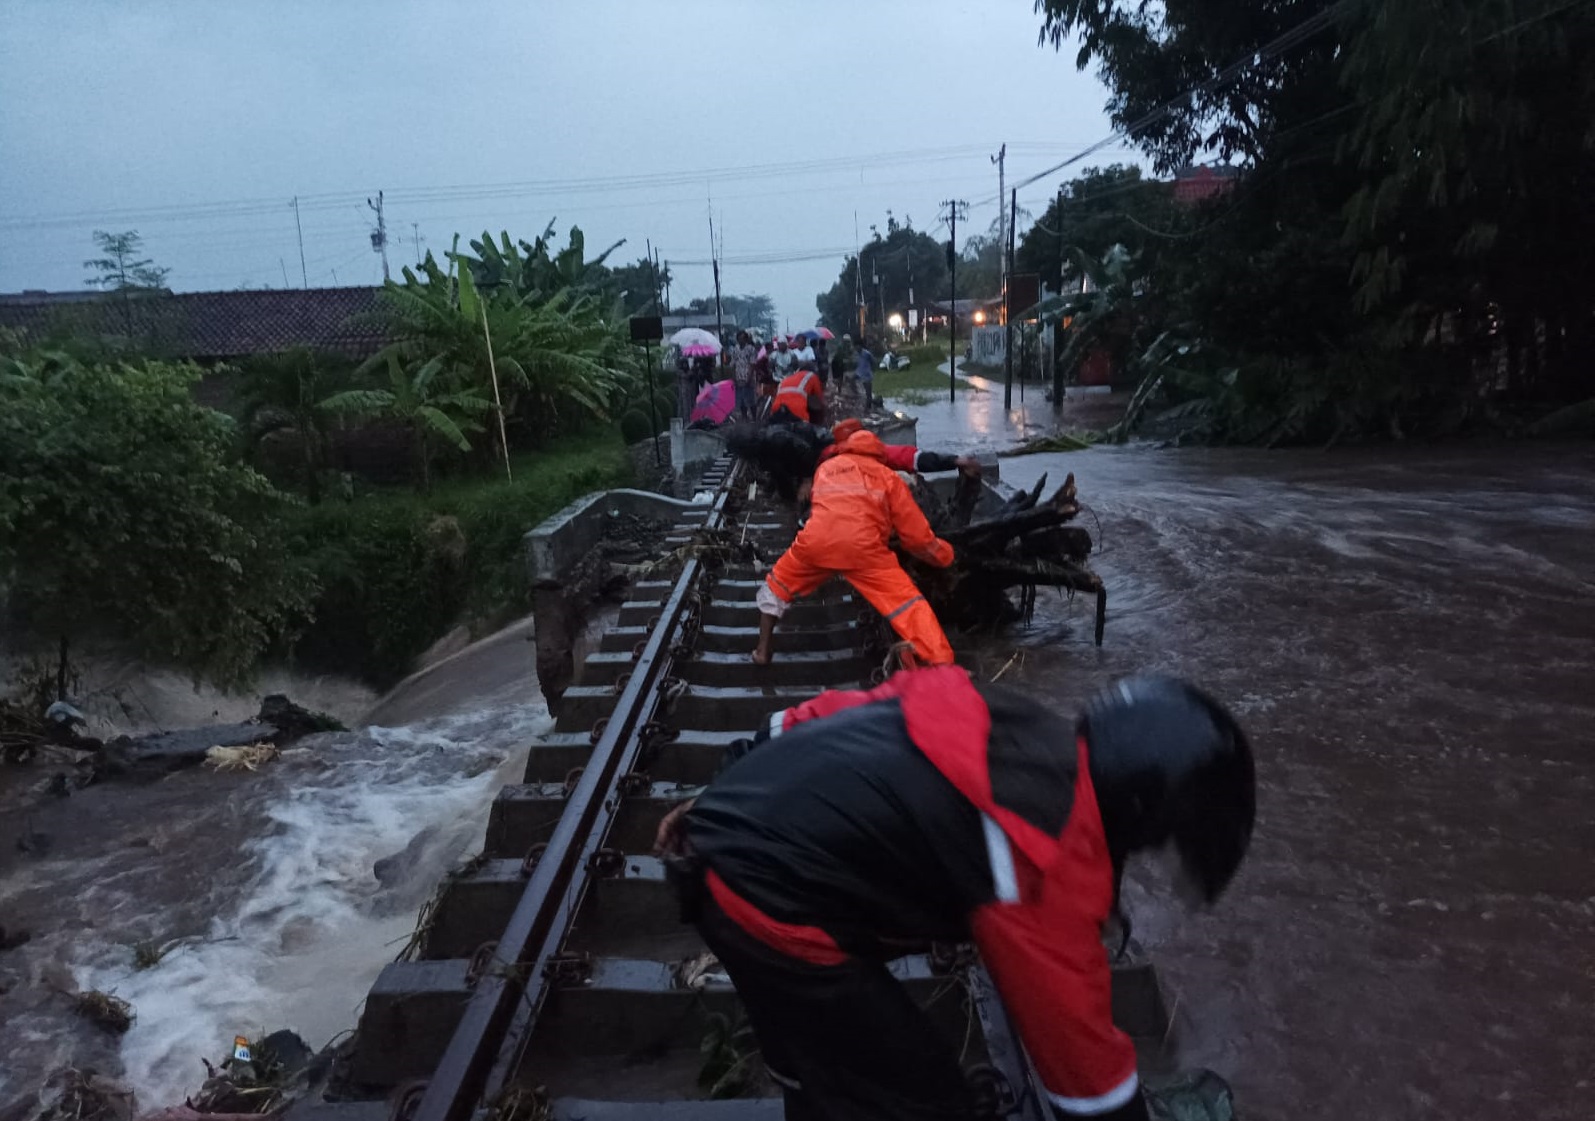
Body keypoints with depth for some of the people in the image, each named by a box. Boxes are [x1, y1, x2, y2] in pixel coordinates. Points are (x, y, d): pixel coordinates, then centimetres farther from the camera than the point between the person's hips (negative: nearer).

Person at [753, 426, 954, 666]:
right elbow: (915, 533, 18)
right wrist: (942, 554, 33)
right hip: (863, 545, -3)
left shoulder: (825, 467, 33)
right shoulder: (887, 475, 23)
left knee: (778, 585, 28)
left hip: (816, 540, 3)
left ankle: (762, 650, 28)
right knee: (907, 602, 0)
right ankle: (940, 665, -13)